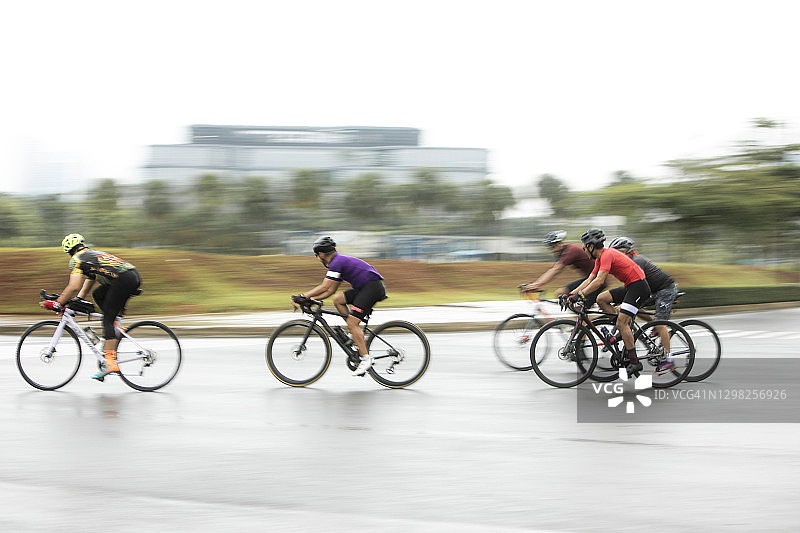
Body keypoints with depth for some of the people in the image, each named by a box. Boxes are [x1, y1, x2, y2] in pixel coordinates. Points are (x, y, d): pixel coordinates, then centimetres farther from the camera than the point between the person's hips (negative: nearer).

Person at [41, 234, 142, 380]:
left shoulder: (77, 259, 7)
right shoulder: (93, 254, 33)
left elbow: (74, 287, -6)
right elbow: (88, 284, 37)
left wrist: (57, 303, 2)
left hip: (124, 279, -8)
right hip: (134, 276, 8)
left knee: (108, 320, -4)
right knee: (98, 295, 24)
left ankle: (110, 362, -14)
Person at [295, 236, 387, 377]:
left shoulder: (337, 262, -11)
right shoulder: (340, 261, 20)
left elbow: (324, 287, -17)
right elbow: (331, 290, 21)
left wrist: (304, 296, -11)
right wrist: (312, 298, 14)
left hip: (373, 287, -10)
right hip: (365, 287, 10)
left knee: (352, 322, -14)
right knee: (338, 300, 10)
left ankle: (366, 358, -17)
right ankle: (357, 333, 9)